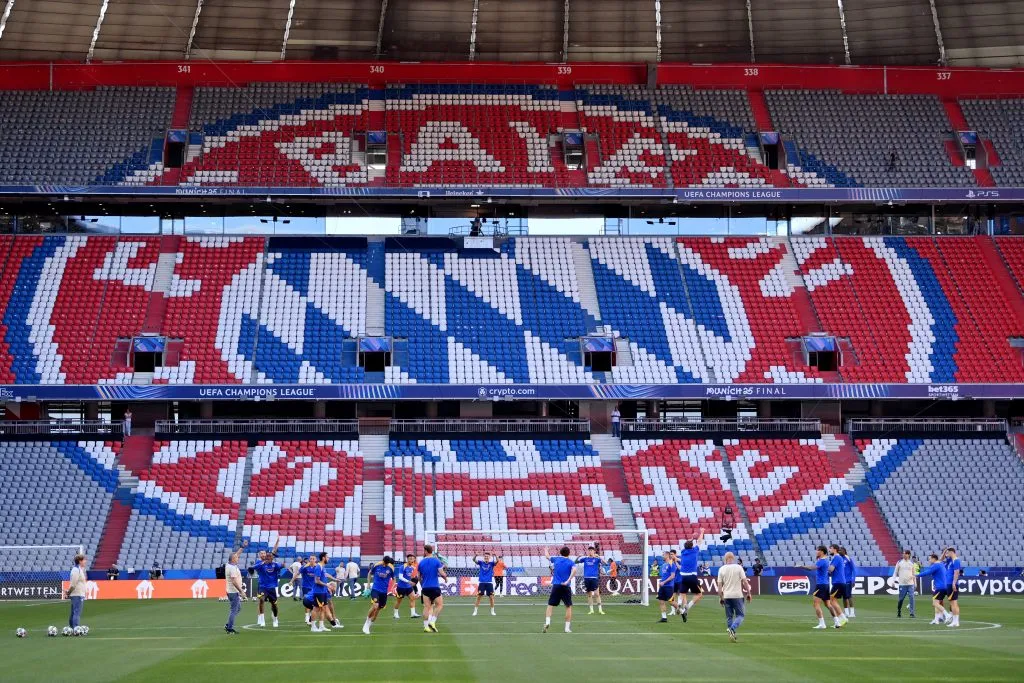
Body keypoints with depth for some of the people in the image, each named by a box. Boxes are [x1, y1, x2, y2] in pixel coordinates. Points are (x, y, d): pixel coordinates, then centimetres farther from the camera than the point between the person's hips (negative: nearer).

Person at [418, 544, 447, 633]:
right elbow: (442, 573, -11)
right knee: (439, 605, 7)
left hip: (425, 588, 3)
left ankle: (426, 626, 2)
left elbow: (419, 577, 12)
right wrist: (445, 576, 12)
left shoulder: (421, 562, 5)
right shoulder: (436, 561, -5)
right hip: (435, 587, -3)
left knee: (427, 606, 5)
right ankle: (432, 622, -6)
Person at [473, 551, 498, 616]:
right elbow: (474, 560, -11)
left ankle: (492, 611, 11)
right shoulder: (481, 562, 3)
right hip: (481, 582, 0)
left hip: (489, 582, 0)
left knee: (491, 597, -2)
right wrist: (476, 555, -33)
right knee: (478, 596, -2)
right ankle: (475, 611, 6)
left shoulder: (491, 563, 1)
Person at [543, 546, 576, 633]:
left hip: (556, 586, 2)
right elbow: (574, 570, -18)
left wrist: (546, 550, 51)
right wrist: (568, 581, -21)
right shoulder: (570, 562, 2)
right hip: (566, 587, -2)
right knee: (568, 606, 8)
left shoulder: (556, 559, 10)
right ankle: (567, 628, 4)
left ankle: (547, 622, -15)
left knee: (550, 605, 8)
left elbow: (547, 556, 30)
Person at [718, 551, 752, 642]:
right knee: (741, 615, 4)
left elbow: (719, 585, 1)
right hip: (737, 595, -2)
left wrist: (720, 597, 8)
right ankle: (732, 629, -19)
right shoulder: (738, 567, -2)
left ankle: (732, 634, 9)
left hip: (726, 596, 2)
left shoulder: (721, 569, 2)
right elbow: (745, 582, -5)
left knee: (729, 617, 12)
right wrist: (748, 593, 4)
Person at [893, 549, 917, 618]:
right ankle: (899, 613, 15)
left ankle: (912, 613, -8)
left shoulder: (911, 563, 8)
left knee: (912, 598, -9)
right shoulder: (899, 562, 3)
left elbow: (914, 573, 16)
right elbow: (895, 572, 6)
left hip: (910, 584, 1)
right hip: (902, 584, -1)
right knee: (901, 599, 2)